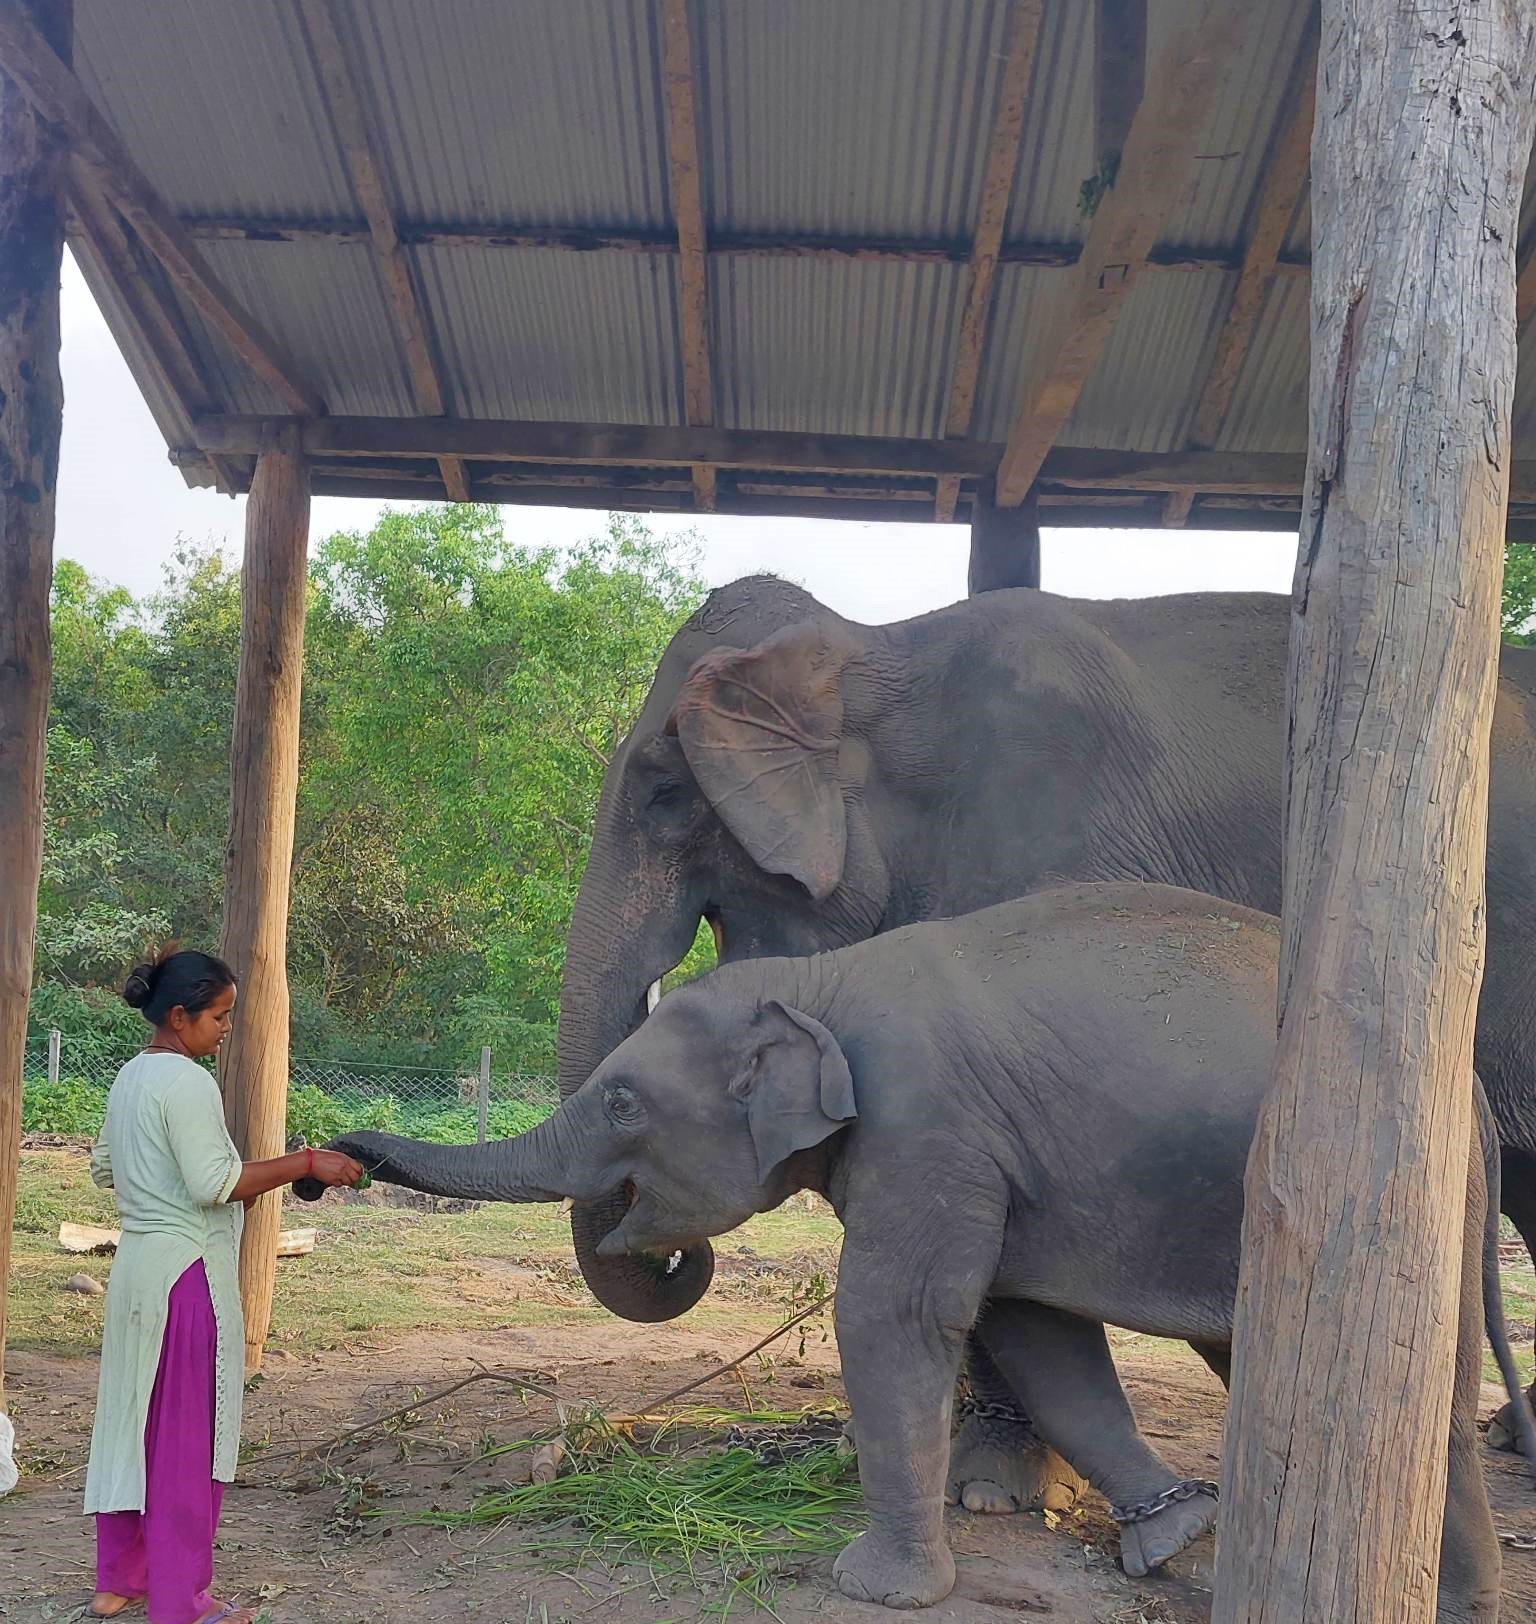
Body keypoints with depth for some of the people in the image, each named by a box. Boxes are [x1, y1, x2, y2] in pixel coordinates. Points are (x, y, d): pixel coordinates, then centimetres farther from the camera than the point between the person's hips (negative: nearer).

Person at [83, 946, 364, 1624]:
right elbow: (214, 1183, -22)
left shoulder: (130, 1078, 12)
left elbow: (103, 1166, 22)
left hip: (136, 1266, 9)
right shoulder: (188, 1082, -17)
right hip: (187, 1272, -9)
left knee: (134, 1420, 17)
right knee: (187, 1436, 0)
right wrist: (306, 1164, -20)